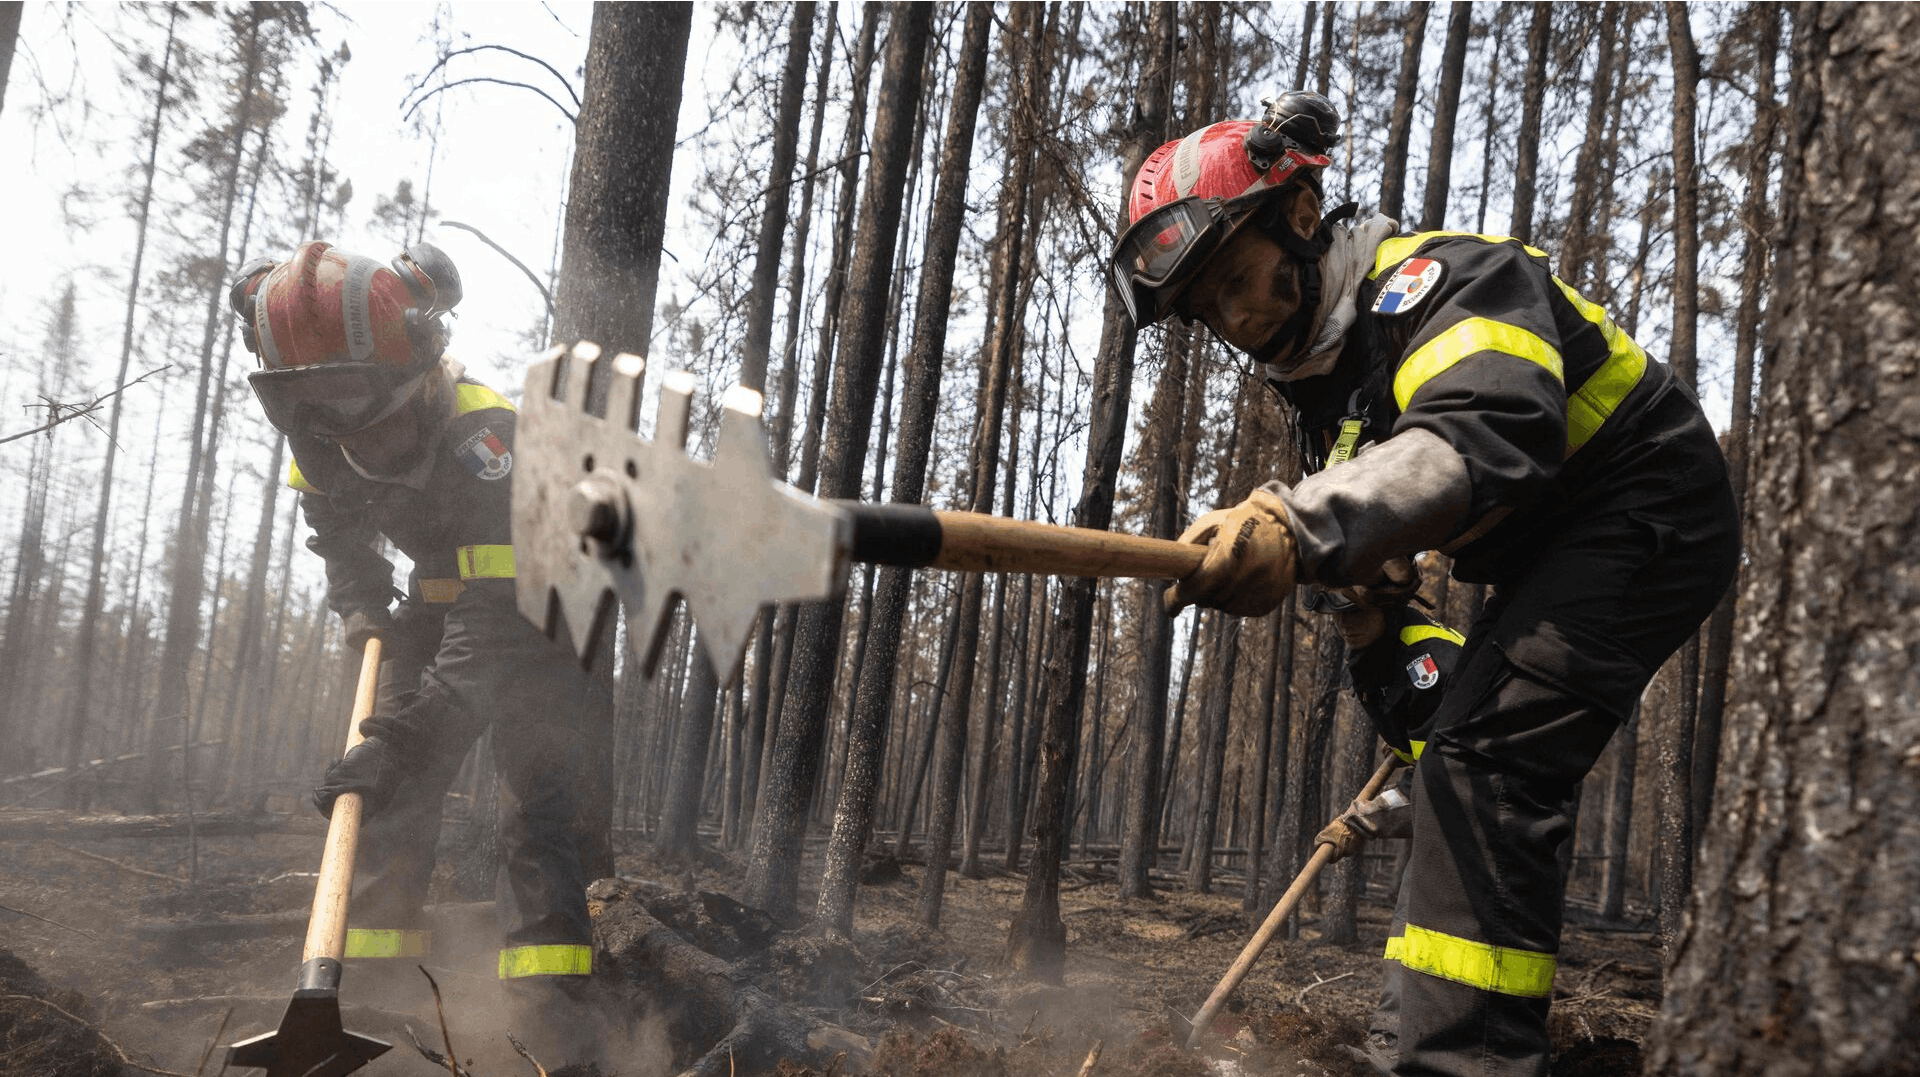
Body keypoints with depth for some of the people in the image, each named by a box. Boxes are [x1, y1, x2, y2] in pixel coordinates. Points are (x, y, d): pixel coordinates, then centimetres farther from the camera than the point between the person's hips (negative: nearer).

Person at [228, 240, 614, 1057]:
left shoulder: (483, 436, -37)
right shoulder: (320, 436, -13)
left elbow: (494, 621, -41)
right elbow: (339, 531, 9)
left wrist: (404, 735, -46)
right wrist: (362, 609, -10)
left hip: (540, 605, -6)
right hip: (442, 597, 7)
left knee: (539, 798, -16)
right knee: (390, 788, 3)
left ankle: (543, 1012, -16)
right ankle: (375, 974, 11)